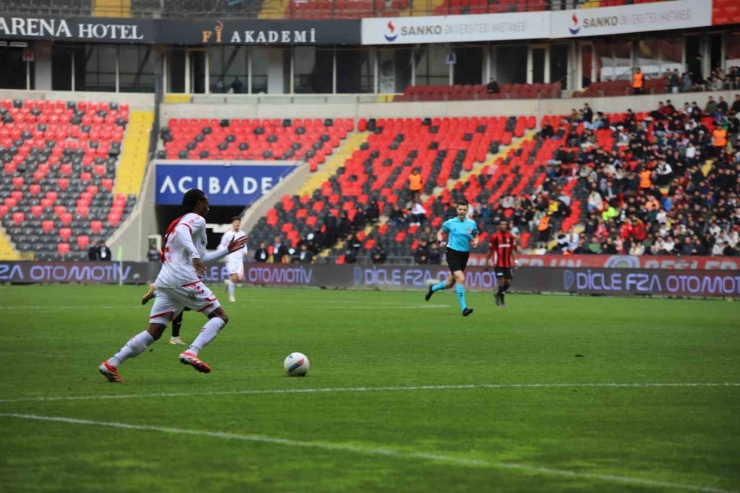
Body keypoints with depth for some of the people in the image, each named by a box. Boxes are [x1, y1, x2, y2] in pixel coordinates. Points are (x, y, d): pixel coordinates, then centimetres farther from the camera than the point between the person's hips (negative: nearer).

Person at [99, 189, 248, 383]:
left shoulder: (178, 222, 32)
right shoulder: (197, 219, 4)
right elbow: (182, 232, -21)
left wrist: (227, 251, 39)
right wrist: (195, 255, -33)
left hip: (165, 281, 8)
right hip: (184, 280, -8)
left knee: (153, 333, 4)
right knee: (220, 316, 2)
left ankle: (111, 363, -9)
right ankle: (192, 352, -19)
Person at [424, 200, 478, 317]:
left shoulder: (472, 224, 2)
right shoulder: (450, 223, -3)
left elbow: (475, 236, 16)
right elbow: (440, 233, 12)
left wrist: (475, 242, -7)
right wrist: (440, 241, -9)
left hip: (464, 255, 4)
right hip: (453, 253, -4)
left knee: (450, 283, 14)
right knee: (461, 278, -22)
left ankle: (433, 288, 45)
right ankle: (463, 308, -19)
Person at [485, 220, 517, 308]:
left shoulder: (510, 236, 5)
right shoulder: (495, 236, -4)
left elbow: (513, 249, 7)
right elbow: (490, 250, 4)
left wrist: (514, 260, -6)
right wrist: (487, 262, 6)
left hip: (507, 264, 4)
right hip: (498, 263, -4)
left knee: (508, 283, 3)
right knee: (502, 281, -10)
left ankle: (498, 295, 29)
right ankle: (502, 302, 0)